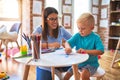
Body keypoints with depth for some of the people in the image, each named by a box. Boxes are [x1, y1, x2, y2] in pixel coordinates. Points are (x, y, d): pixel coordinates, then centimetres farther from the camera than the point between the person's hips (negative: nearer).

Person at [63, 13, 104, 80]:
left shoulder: (96, 37, -15)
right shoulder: (77, 36, -4)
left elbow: (101, 51, -23)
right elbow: (67, 42, -7)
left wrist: (86, 51, -31)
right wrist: (68, 47, -32)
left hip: (91, 64, -4)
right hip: (78, 62, 5)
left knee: (84, 74, -33)